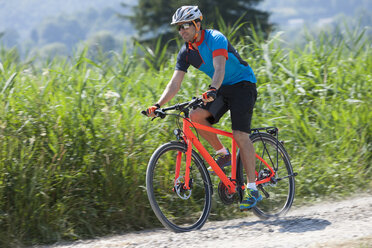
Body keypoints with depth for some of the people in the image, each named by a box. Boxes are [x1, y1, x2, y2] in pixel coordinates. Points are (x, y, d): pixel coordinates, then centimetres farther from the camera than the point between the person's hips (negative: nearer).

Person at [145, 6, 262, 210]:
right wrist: (158, 105, -19)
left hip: (243, 85, -7)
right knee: (196, 116, -19)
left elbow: (219, 68, -36)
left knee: (240, 136, -19)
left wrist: (212, 90, -55)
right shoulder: (186, 52, -1)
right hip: (221, 89, 7)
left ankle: (252, 189, -16)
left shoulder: (215, 39, -21)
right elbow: (175, 83, -4)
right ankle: (223, 154, 1)